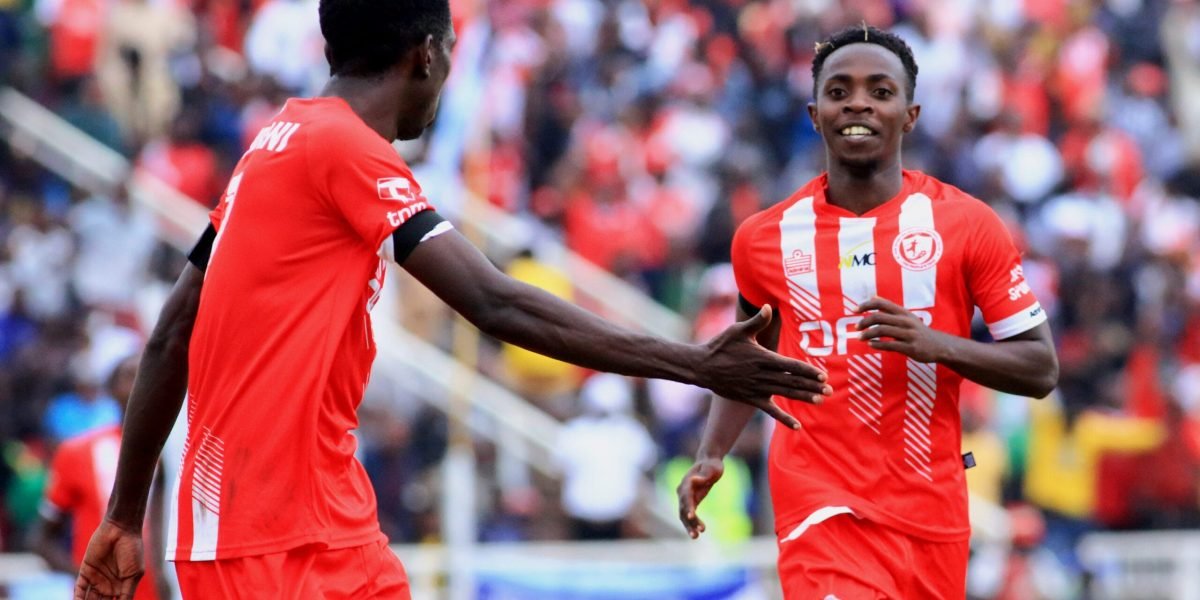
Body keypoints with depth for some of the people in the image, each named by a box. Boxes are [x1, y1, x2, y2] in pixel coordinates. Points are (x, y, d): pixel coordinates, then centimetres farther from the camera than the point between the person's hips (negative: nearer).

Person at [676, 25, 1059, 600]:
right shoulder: (765, 238, 5)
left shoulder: (967, 224, -1)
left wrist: (936, 345, -17)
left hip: (930, 512, 1)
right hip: (822, 508, -1)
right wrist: (711, 456, 5)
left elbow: (1040, 368, -1)